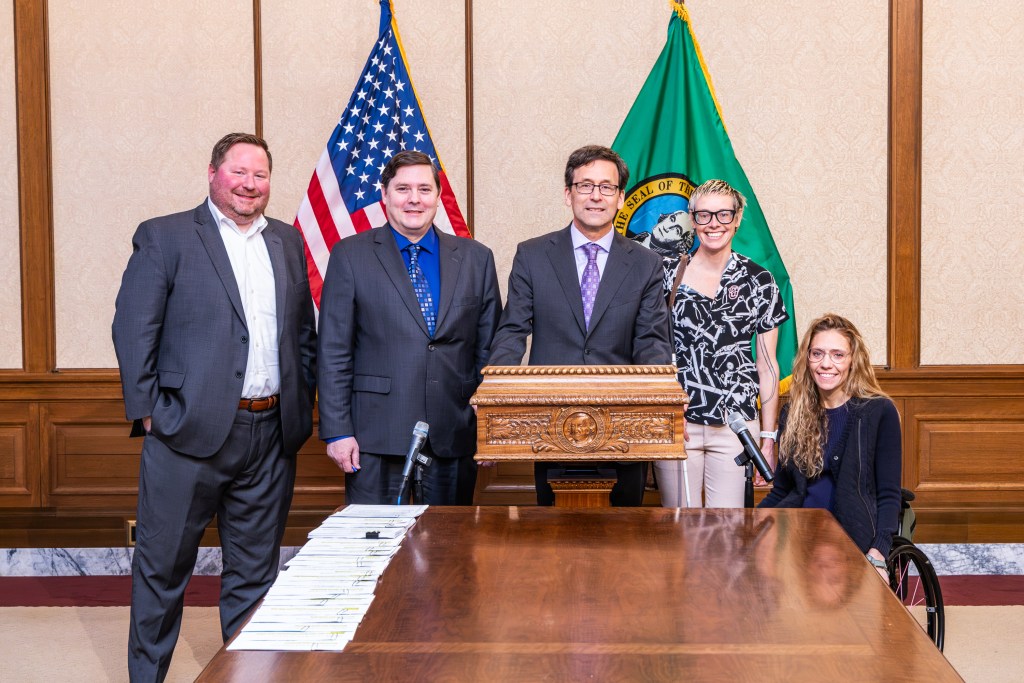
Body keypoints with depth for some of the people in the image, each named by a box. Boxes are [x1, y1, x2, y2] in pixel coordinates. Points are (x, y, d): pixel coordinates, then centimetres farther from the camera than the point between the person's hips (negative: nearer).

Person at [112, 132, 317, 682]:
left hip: (271, 433, 4)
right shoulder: (163, 237, -1)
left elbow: (305, 332, 17)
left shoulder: (287, 243, 14)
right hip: (189, 431, -4)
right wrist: (148, 411, -11)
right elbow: (133, 328, -6)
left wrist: (302, 404, 8)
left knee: (255, 571, 13)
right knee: (162, 567, 6)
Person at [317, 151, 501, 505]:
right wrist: (337, 431, -6)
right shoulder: (350, 256, 3)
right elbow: (333, 352, 0)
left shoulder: (476, 259, 9)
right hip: (375, 436, -2)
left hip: (453, 436, 2)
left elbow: (489, 349, 10)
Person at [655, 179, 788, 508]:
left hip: (736, 426, 0)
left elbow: (767, 366, 6)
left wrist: (768, 438, 3)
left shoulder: (758, 281, 4)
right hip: (674, 423, 0)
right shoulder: (667, 273, 3)